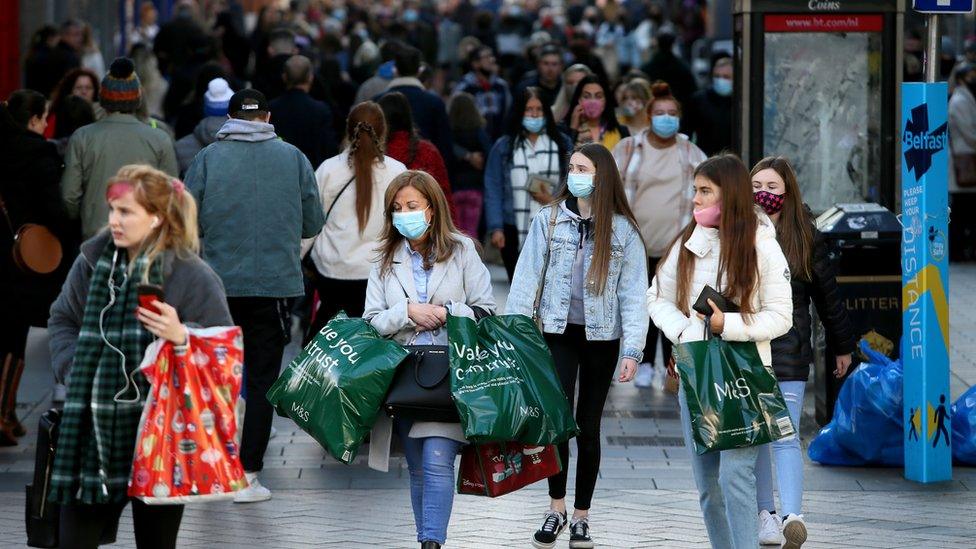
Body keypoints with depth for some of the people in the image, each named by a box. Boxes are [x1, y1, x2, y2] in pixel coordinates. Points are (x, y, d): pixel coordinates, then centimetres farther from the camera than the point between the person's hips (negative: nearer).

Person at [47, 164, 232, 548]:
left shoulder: (192, 276, -9)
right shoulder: (94, 261, 5)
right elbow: (62, 319, 17)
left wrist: (183, 337, -25)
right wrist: (76, 368, 1)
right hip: (93, 428, 4)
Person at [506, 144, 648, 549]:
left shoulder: (623, 229, 1)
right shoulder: (549, 221, 2)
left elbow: (632, 293, 0)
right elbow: (527, 280, 2)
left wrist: (632, 350, -7)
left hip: (602, 336, 0)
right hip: (558, 332, 0)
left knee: (589, 427, 7)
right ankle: (556, 509, 2)